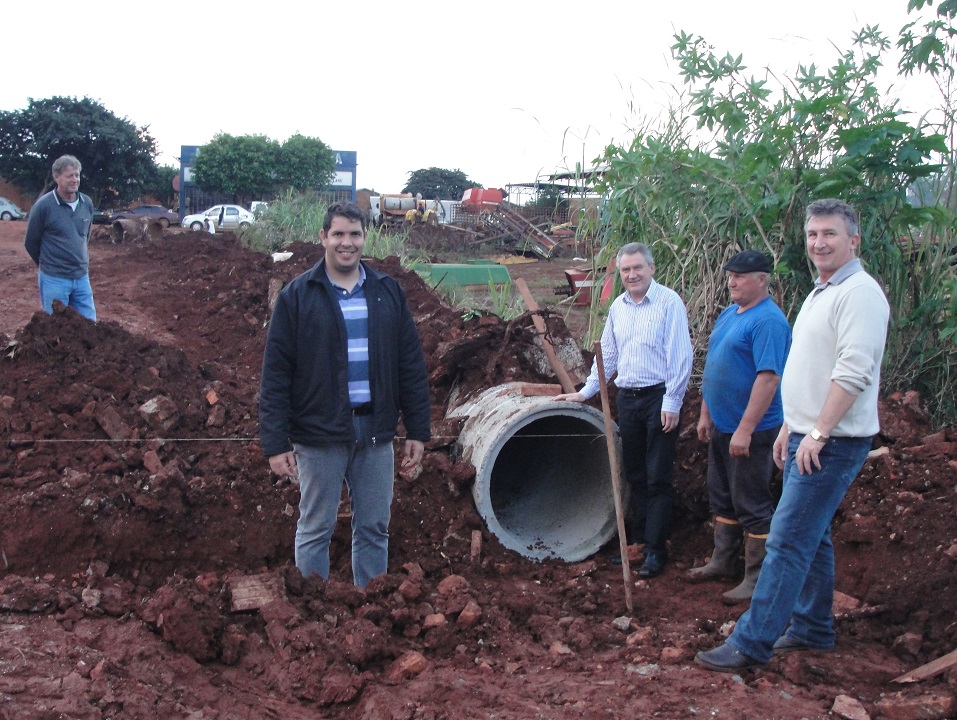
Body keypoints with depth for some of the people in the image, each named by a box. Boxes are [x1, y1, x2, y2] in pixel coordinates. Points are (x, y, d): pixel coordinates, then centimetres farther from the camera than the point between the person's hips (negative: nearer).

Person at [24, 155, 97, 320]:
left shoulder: (87, 203, 1)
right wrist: (46, 264, 12)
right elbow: (30, 243, -2)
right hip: (54, 279, -4)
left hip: (82, 277, 5)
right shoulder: (43, 206, -14)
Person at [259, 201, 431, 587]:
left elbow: (411, 365, 8)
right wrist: (275, 442, -10)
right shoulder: (297, 295, -3)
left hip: (376, 432, 3)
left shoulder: (388, 292, 7)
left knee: (374, 530, 13)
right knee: (315, 531, 8)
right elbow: (275, 374, -5)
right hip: (319, 434, -3)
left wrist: (418, 429, 5)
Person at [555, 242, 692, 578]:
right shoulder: (618, 307, 12)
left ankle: (655, 550, 2)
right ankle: (638, 540, 22)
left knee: (658, 478, -3)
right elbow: (607, 355, 20)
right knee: (634, 475, 12)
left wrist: (672, 403, -15)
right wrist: (585, 392, 17)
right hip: (627, 397, 7)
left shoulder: (669, 302, -9)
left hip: (659, 398, -7)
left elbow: (680, 357, -12)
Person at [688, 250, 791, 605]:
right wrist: (706, 414, 17)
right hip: (720, 426, 10)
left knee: (751, 505, 0)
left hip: (750, 431, -9)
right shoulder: (728, 314, 11)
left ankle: (757, 579, 10)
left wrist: (745, 429, -27)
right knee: (722, 497, 18)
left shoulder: (768, 320, -19)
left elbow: (769, 377, -26)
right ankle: (722, 562, 32)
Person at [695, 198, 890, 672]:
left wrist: (818, 433, -25)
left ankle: (751, 643, -5)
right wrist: (790, 427, 21)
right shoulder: (820, 293, 17)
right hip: (807, 438, 10)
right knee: (811, 536, 17)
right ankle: (813, 628, 29)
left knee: (787, 540, -9)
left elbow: (855, 371, -24)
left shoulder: (859, 293, -15)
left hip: (833, 443, -10)